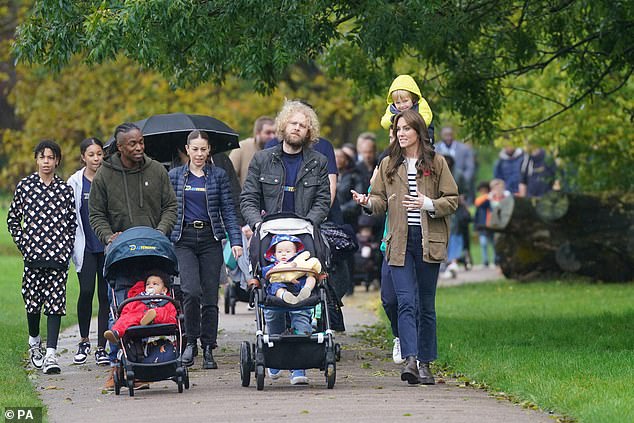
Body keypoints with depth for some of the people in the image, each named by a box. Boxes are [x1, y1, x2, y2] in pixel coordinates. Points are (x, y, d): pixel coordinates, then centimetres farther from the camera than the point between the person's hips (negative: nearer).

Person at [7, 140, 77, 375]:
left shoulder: (65, 189, 5)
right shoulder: (24, 186, 4)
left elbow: (72, 223, 12)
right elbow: (12, 220, 11)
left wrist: (67, 248, 2)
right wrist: (24, 244, 3)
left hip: (58, 256, -1)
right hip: (33, 255, 1)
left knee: (55, 303, -7)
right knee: (33, 302, 8)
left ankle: (51, 353, -11)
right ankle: (34, 341, 33)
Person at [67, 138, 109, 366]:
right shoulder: (75, 182, 5)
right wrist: (71, 247, 0)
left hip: (108, 245, 1)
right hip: (86, 246, -1)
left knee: (105, 295, 0)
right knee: (86, 291, -11)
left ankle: (102, 348, 4)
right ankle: (83, 341, 9)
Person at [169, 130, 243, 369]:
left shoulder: (218, 176, 7)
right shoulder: (175, 176, 8)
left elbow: (228, 210, 4)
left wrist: (236, 240, -6)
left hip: (210, 239, 1)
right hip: (184, 239, -1)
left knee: (210, 296, 1)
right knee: (191, 291, -18)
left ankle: (208, 349, 9)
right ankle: (191, 342, 0)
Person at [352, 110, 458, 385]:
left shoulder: (436, 163, 4)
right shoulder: (388, 165, 11)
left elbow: (452, 201, 2)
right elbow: (381, 201, 9)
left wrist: (428, 204, -16)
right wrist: (368, 202, -13)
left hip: (428, 240, -1)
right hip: (399, 241, 1)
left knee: (426, 305, 6)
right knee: (406, 302, -13)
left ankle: (425, 364, 15)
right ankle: (410, 360, -22)